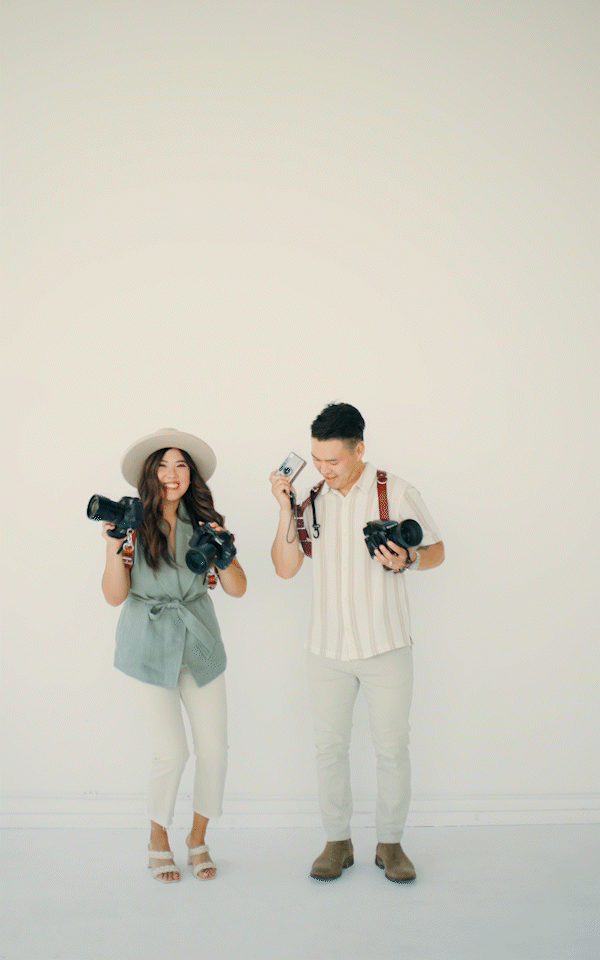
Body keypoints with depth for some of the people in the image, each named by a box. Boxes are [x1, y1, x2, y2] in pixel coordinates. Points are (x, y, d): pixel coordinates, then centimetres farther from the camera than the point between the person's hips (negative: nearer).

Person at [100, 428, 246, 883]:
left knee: (215, 750, 3)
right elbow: (115, 595, -7)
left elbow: (237, 588, -2)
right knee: (173, 752, -5)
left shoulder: (204, 522, -1)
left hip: (200, 645, 3)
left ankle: (198, 837, 27)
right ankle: (158, 838, 23)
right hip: (150, 649, -3)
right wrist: (114, 547, -20)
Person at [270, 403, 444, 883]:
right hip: (328, 647, 3)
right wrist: (286, 510, -10)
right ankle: (338, 842, 25)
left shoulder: (396, 493, -5)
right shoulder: (312, 499, 4)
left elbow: (436, 550, 3)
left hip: (386, 646, -3)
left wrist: (407, 560, -19)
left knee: (393, 747, 5)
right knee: (330, 746, 9)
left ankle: (390, 843, 23)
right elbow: (285, 568, 1)